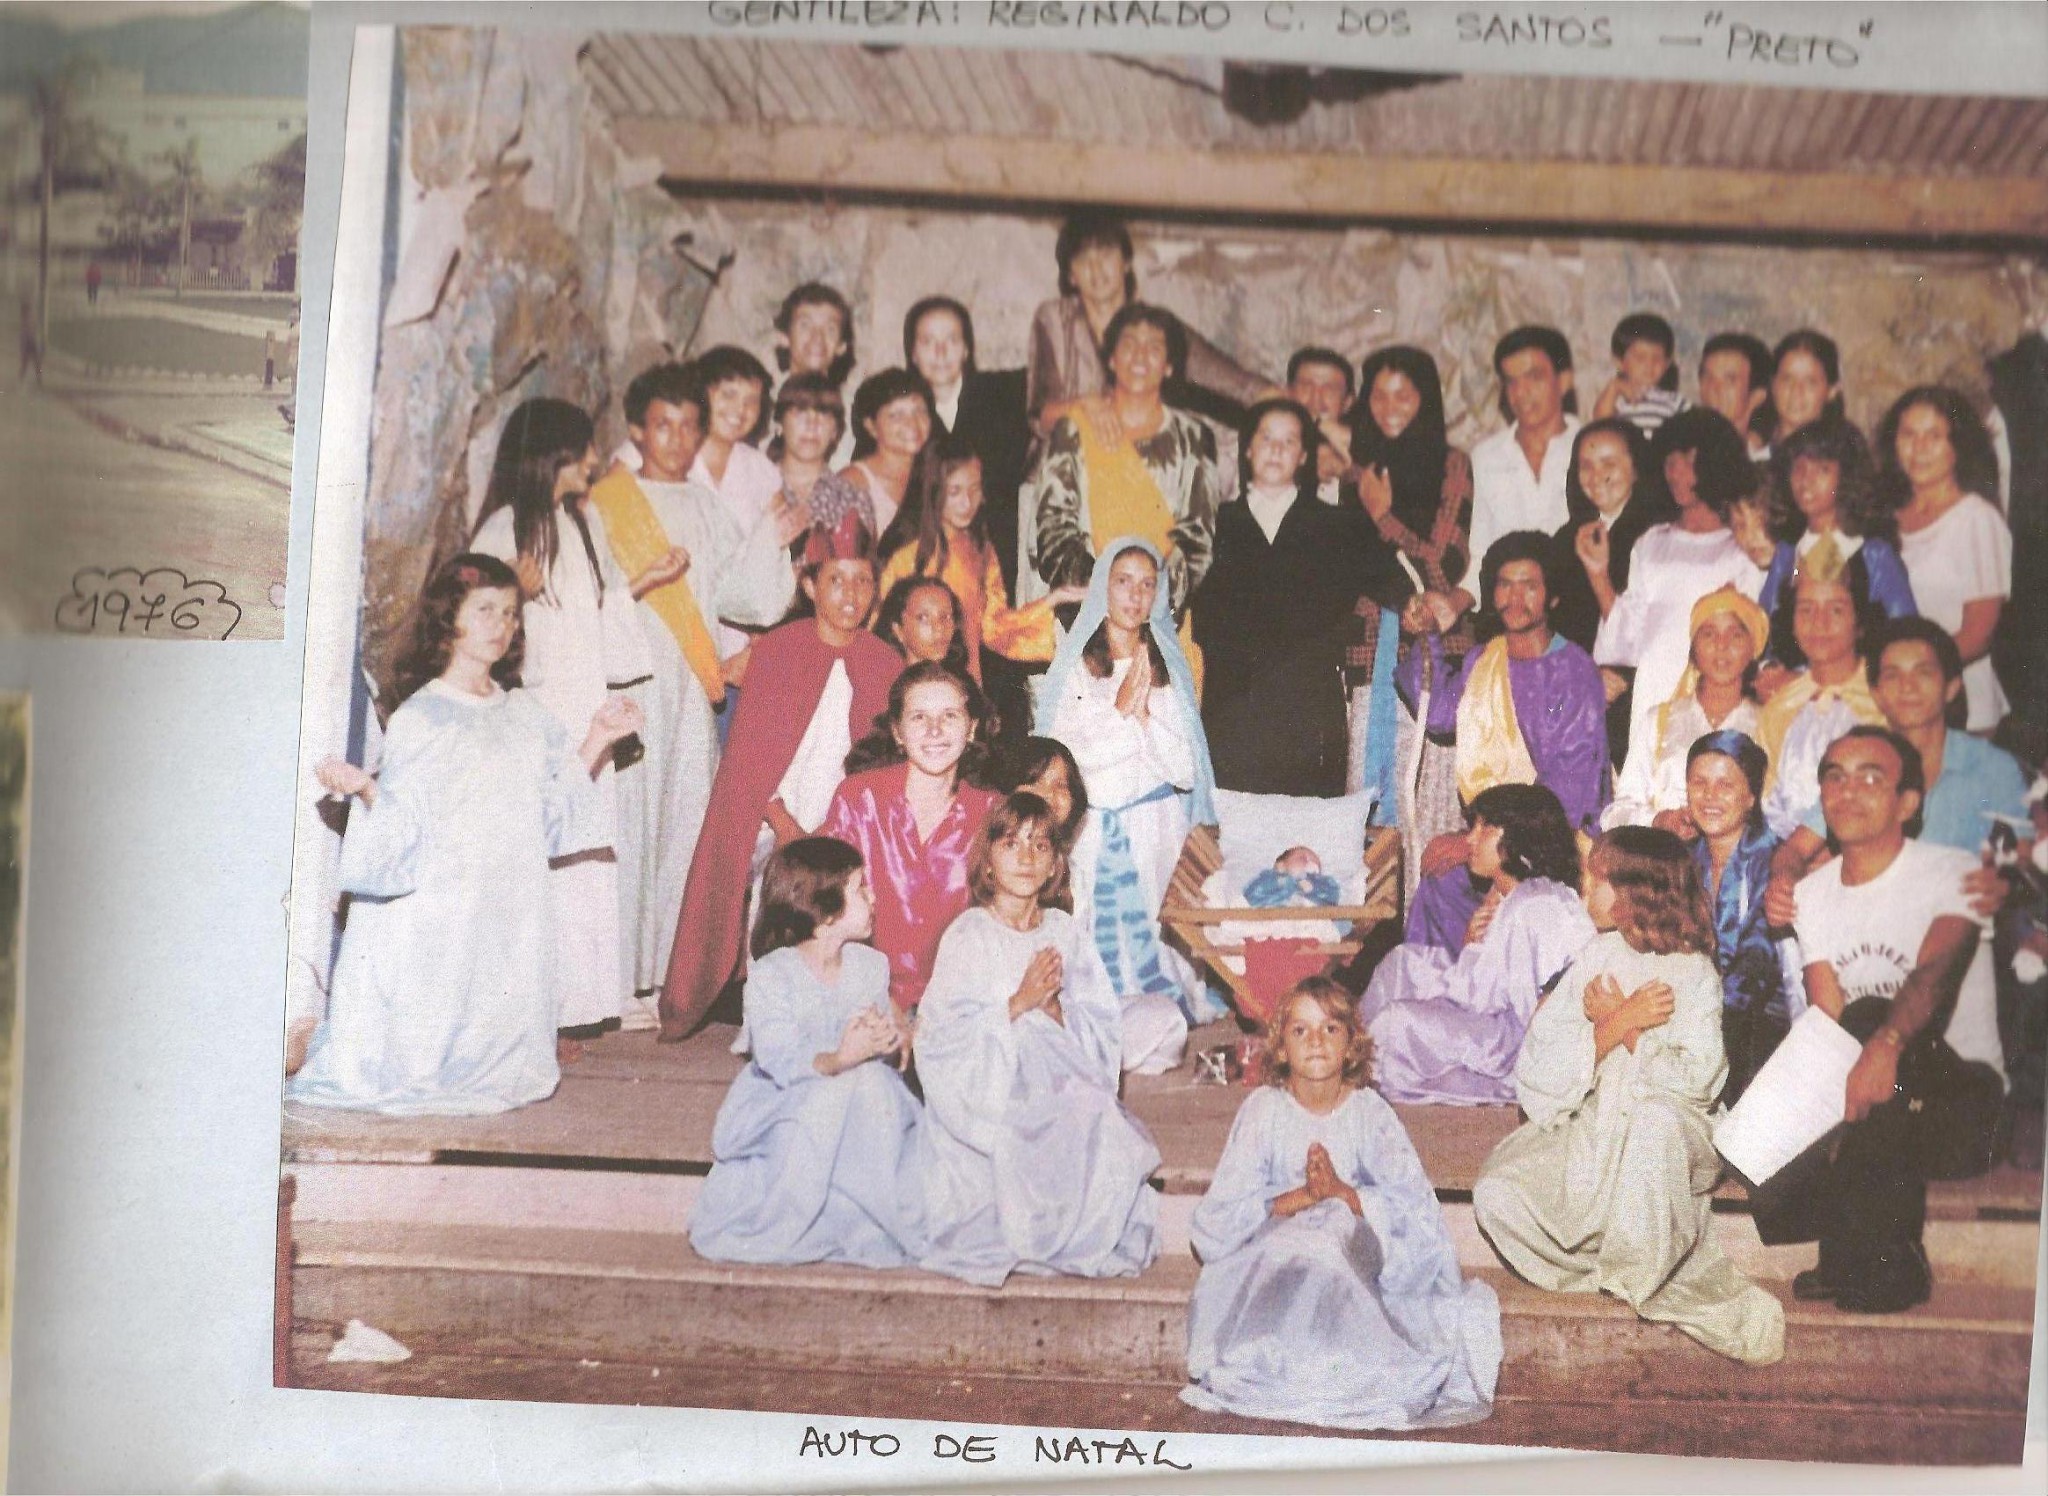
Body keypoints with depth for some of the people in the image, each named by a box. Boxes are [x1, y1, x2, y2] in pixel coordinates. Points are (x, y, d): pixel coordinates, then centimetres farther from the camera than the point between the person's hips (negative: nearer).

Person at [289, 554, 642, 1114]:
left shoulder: (525, 712, 11)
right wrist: (365, 787, -30)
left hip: (511, 913, 5)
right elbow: (404, 824, -11)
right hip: (439, 914, -5)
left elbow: (559, 802, 14)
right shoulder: (418, 717, -6)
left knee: (498, 1034, 6)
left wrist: (599, 739, 9)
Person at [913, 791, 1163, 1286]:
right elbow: (940, 1036, -11)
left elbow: (1102, 1032, 8)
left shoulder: (1064, 931, 9)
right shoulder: (967, 934, -3)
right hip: (985, 1095, -4)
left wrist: (1055, 1008, -12)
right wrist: (1019, 1002, -17)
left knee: (1112, 1148, -21)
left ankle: (1082, 1240, 2)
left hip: (1059, 1089, 4)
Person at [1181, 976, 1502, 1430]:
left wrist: (1343, 1193, -25)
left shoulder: (1370, 1111, -3)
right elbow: (1219, 1215, -10)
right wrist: (1299, 1197, -23)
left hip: (1357, 1240, 1)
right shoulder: (1263, 1109, -4)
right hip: (1275, 1246, -1)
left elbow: (1415, 1205, -10)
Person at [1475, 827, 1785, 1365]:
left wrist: (1618, 1022, -9)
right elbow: (1541, 1073, -1)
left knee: (1654, 1121, -40)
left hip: (1670, 1126, -4)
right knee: (1498, 1191, -21)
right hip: (1586, 1126, 4)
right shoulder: (1597, 955, 9)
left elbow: (1695, 1079, -14)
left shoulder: (1694, 972, -1)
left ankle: (1638, 1278, -19)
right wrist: (1621, 1020, -12)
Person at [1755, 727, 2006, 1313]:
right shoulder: (1813, 893, 8)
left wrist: (1884, 1045, -49)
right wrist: (1843, 1090, -23)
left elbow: (1935, 973, -28)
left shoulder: (1952, 872, -7)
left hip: (1960, 1093, -2)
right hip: (1862, 1094, 2)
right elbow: (1826, 1018, -2)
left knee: (1870, 1019, -36)